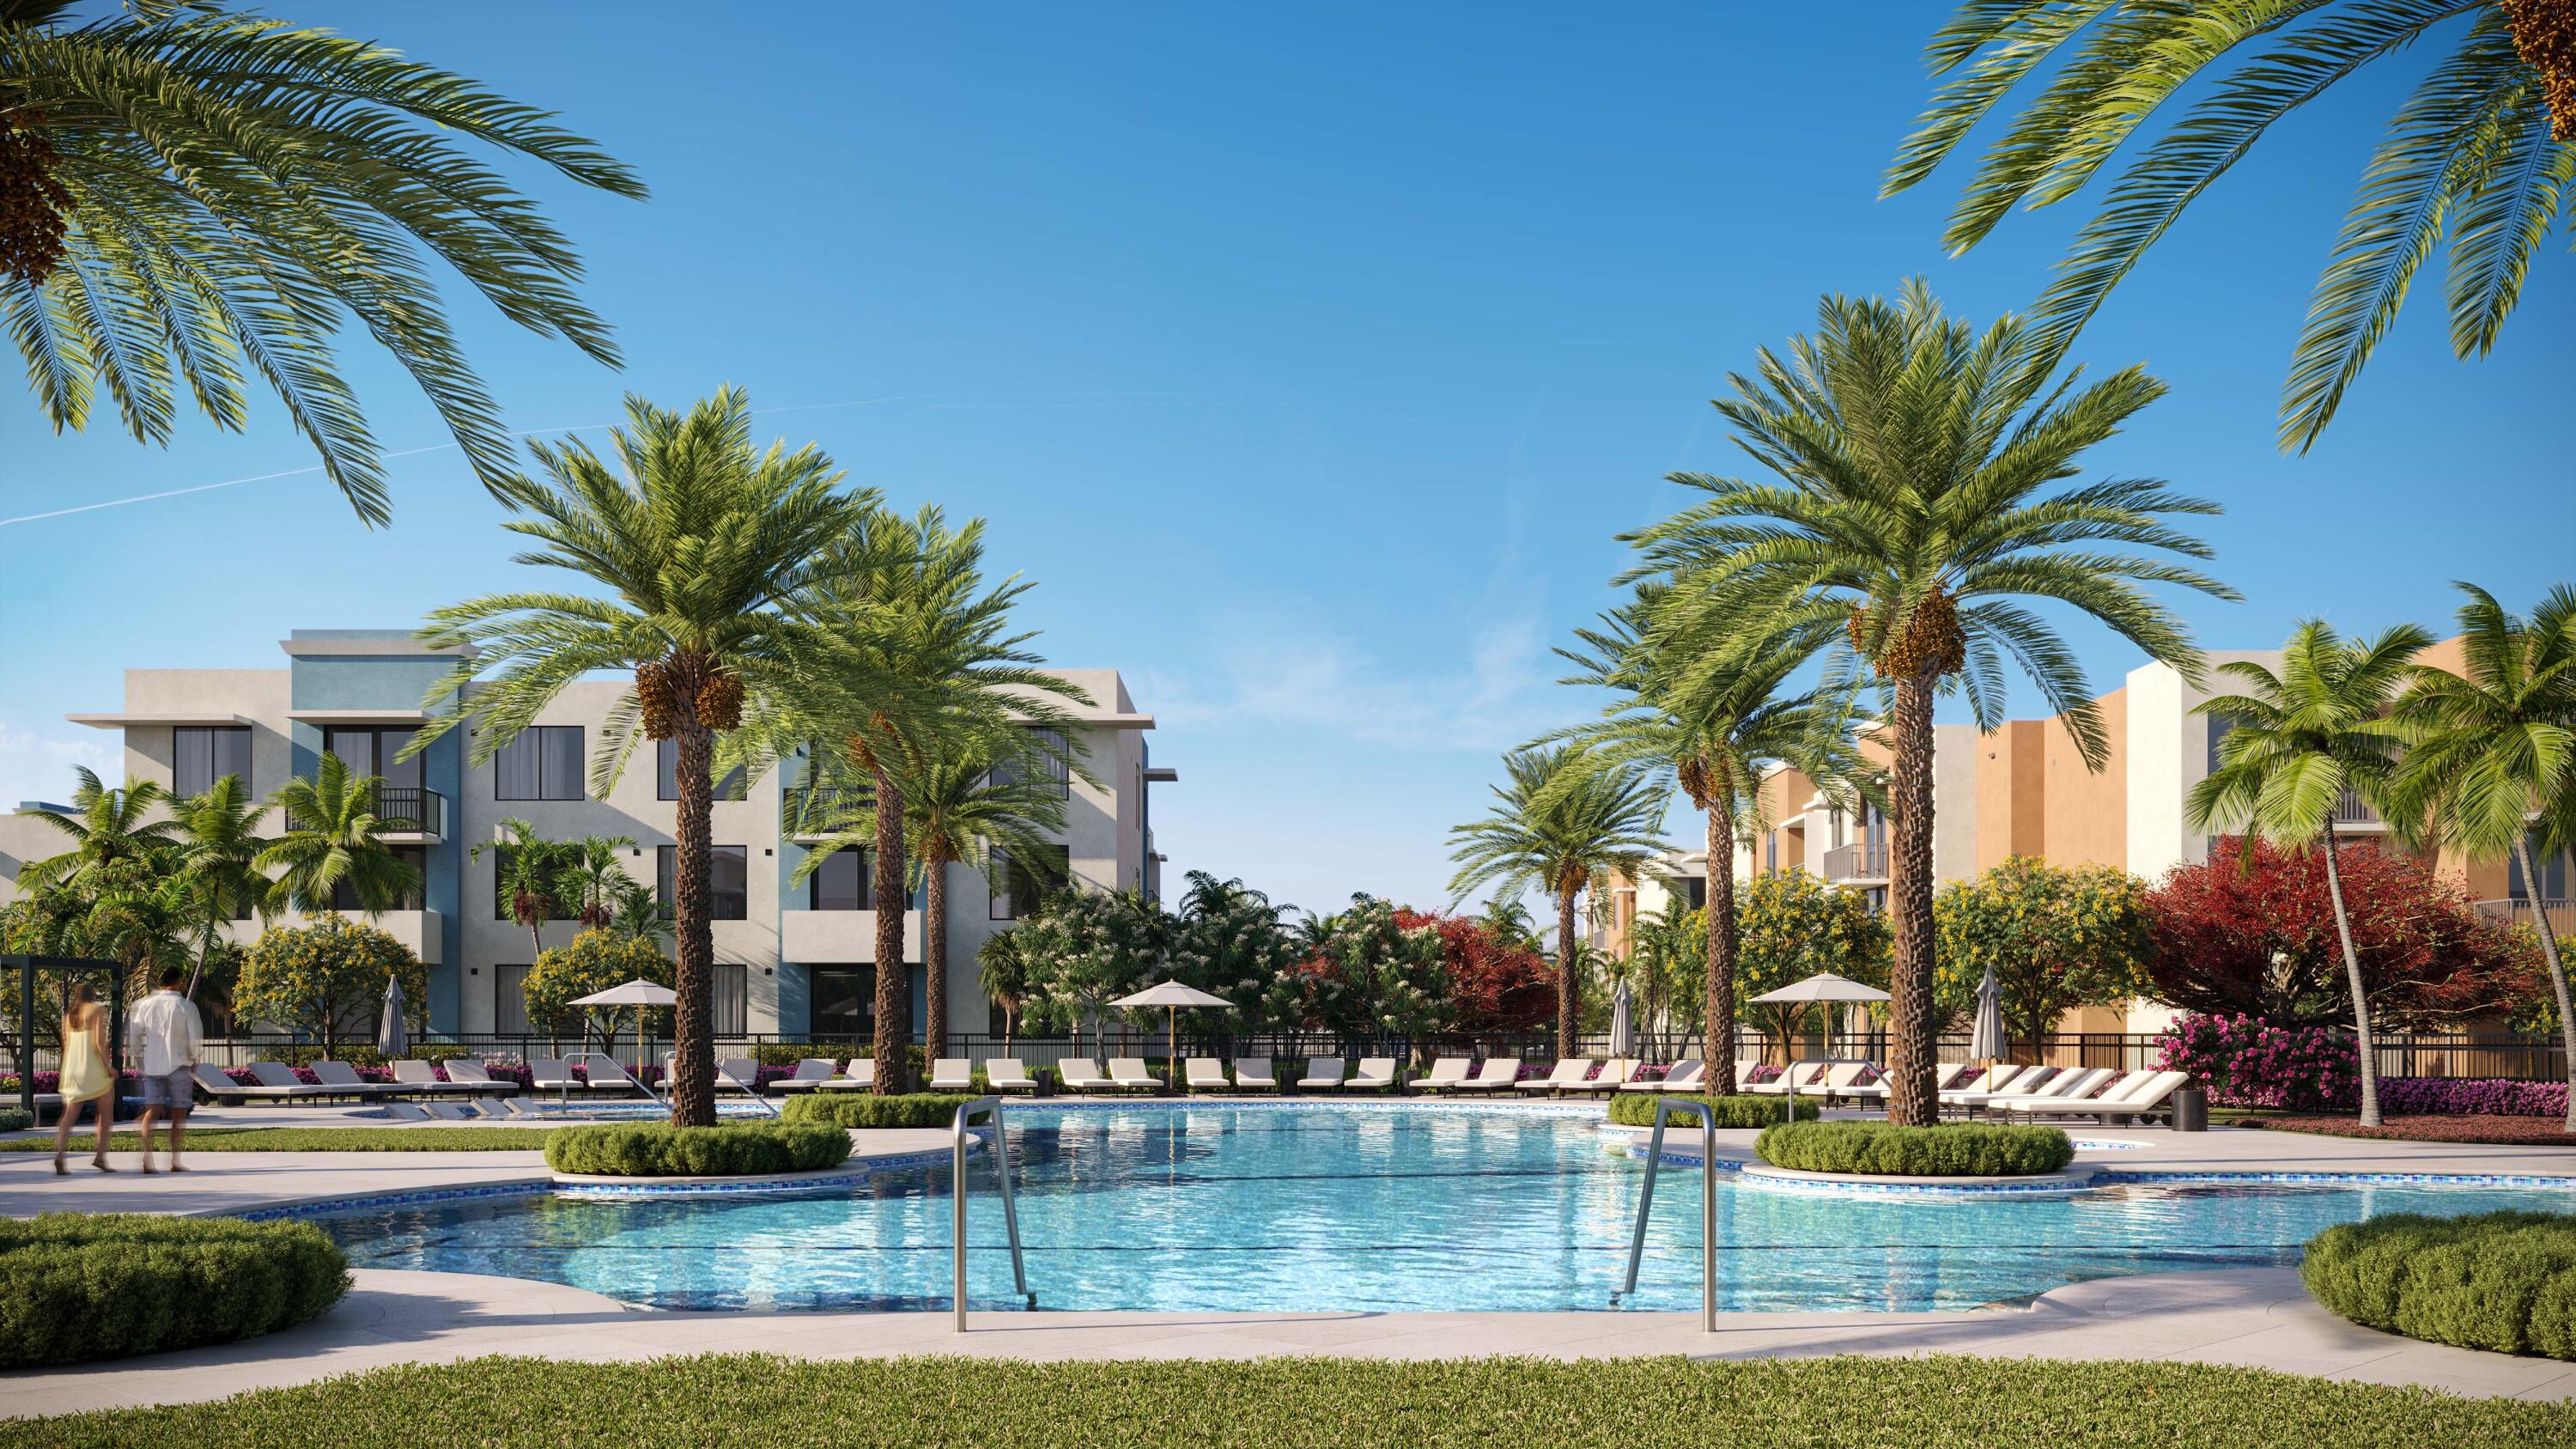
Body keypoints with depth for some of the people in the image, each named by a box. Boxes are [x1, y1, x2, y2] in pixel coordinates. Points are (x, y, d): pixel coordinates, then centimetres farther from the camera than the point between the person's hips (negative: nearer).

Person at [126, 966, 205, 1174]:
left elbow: (133, 1034, 7)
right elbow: (196, 1038, -9)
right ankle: (175, 1162, 9)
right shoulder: (187, 1006, -6)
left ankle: (147, 1156, -18)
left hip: (152, 1065, 3)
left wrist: (137, 1059, 18)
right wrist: (193, 1060, 6)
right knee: (179, 1114, 7)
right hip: (179, 1065, -3)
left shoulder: (146, 1005, 4)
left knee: (152, 1111, 1)